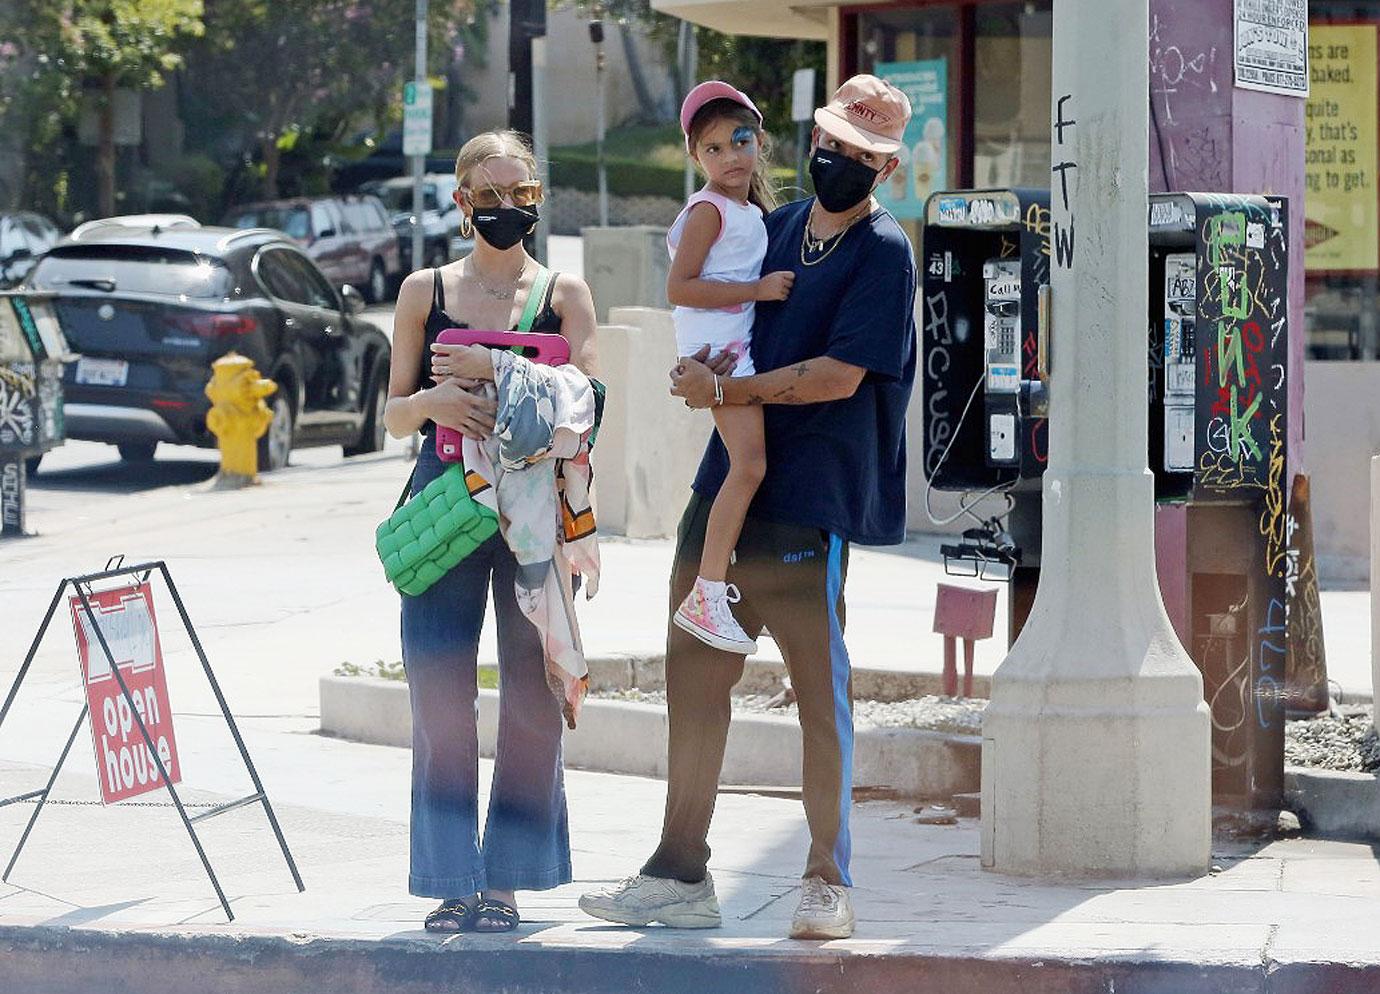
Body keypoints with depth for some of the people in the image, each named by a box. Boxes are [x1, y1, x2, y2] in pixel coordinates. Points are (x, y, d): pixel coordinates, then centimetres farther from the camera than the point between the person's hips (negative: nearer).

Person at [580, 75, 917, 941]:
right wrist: (698, 367, 5)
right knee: (694, 673, 9)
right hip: (727, 481, 8)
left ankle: (829, 882, 4)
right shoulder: (777, 229, 16)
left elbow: (841, 374, -16)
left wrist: (726, 390, -12)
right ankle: (681, 876, 16)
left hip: (810, 499, -8)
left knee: (820, 690, -4)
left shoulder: (883, 253, -7)